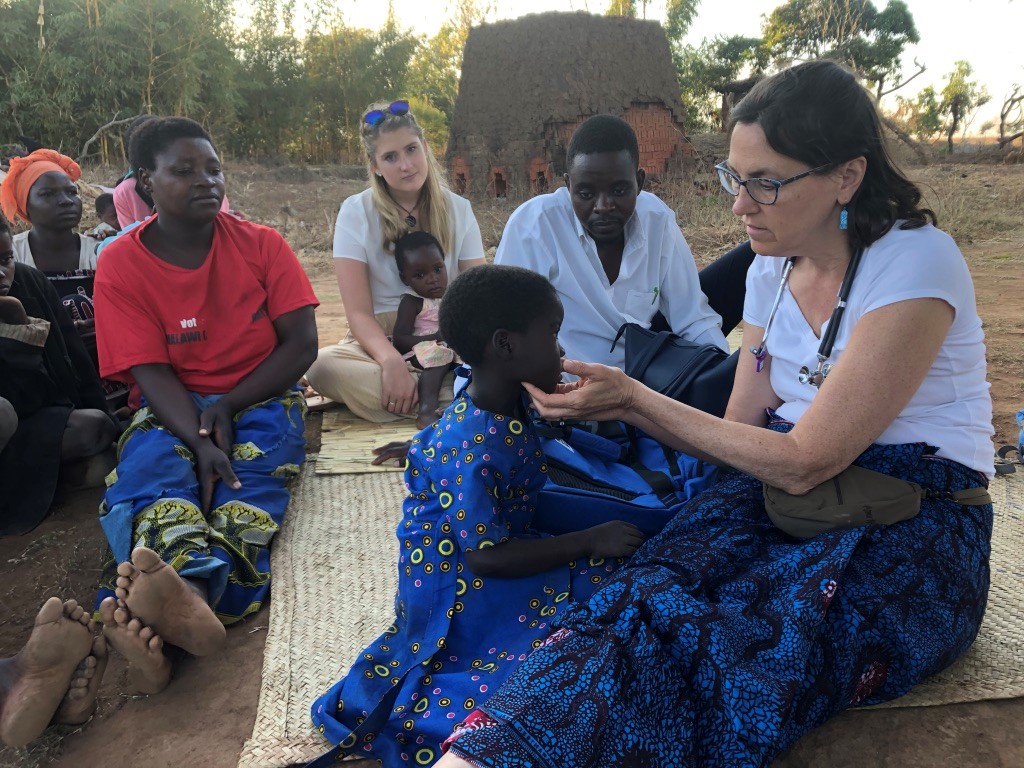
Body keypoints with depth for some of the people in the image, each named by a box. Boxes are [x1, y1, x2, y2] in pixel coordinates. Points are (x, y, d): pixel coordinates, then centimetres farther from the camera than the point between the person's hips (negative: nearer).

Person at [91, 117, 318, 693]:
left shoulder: (262, 245, 0)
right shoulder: (121, 265, -2)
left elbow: (302, 345, -5)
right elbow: (151, 371, -9)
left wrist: (227, 406, -16)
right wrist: (200, 441, -28)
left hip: (260, 395, 0)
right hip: (172, 407, 0)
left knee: (256, 464, -33)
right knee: (148, 466, -32)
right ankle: (183, 601, -58)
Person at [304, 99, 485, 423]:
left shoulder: (458, 210, 4)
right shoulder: (356, 212, -3)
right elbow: (358, 312, -10)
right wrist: (391, 360, -31)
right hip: (379, 340, 0)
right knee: (322, 364, -35)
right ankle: (458, 400, -29)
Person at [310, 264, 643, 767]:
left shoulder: (507, 403, -5)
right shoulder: (474, 453, -33)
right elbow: (488, 558, -27)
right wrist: (590, 541, -24)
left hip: (494, 540, 9)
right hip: (457, 583, -9)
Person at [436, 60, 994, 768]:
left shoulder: (914, 264, -15)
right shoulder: (772, 267, 7)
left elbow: (804, 462, -18)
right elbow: (744, 431, 7)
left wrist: (635, 395, -16)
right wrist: (626, 407, -9)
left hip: (913, 522, -5)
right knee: (653, 590, -27)